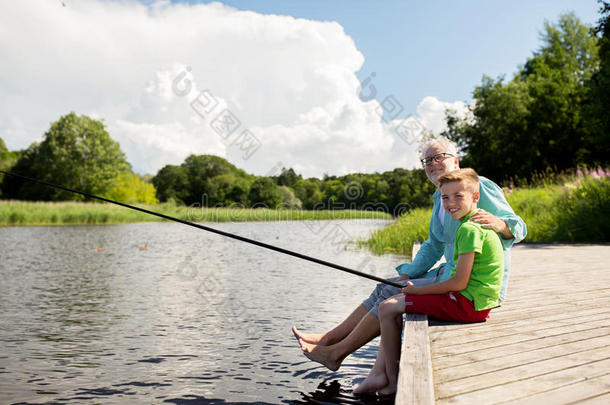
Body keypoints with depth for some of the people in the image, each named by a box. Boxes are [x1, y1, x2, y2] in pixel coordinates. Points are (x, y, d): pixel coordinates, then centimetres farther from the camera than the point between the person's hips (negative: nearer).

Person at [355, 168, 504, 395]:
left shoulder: (469, 229, -18)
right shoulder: (475, 224, 14)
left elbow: (459, 283, -22)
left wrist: (419, 290, -9)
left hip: (468, 302, -11)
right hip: (473, 300, 11)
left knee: (387, 308, -7)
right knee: (394, 301, 15)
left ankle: (394, 381, 4)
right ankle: (378, 375, 11)